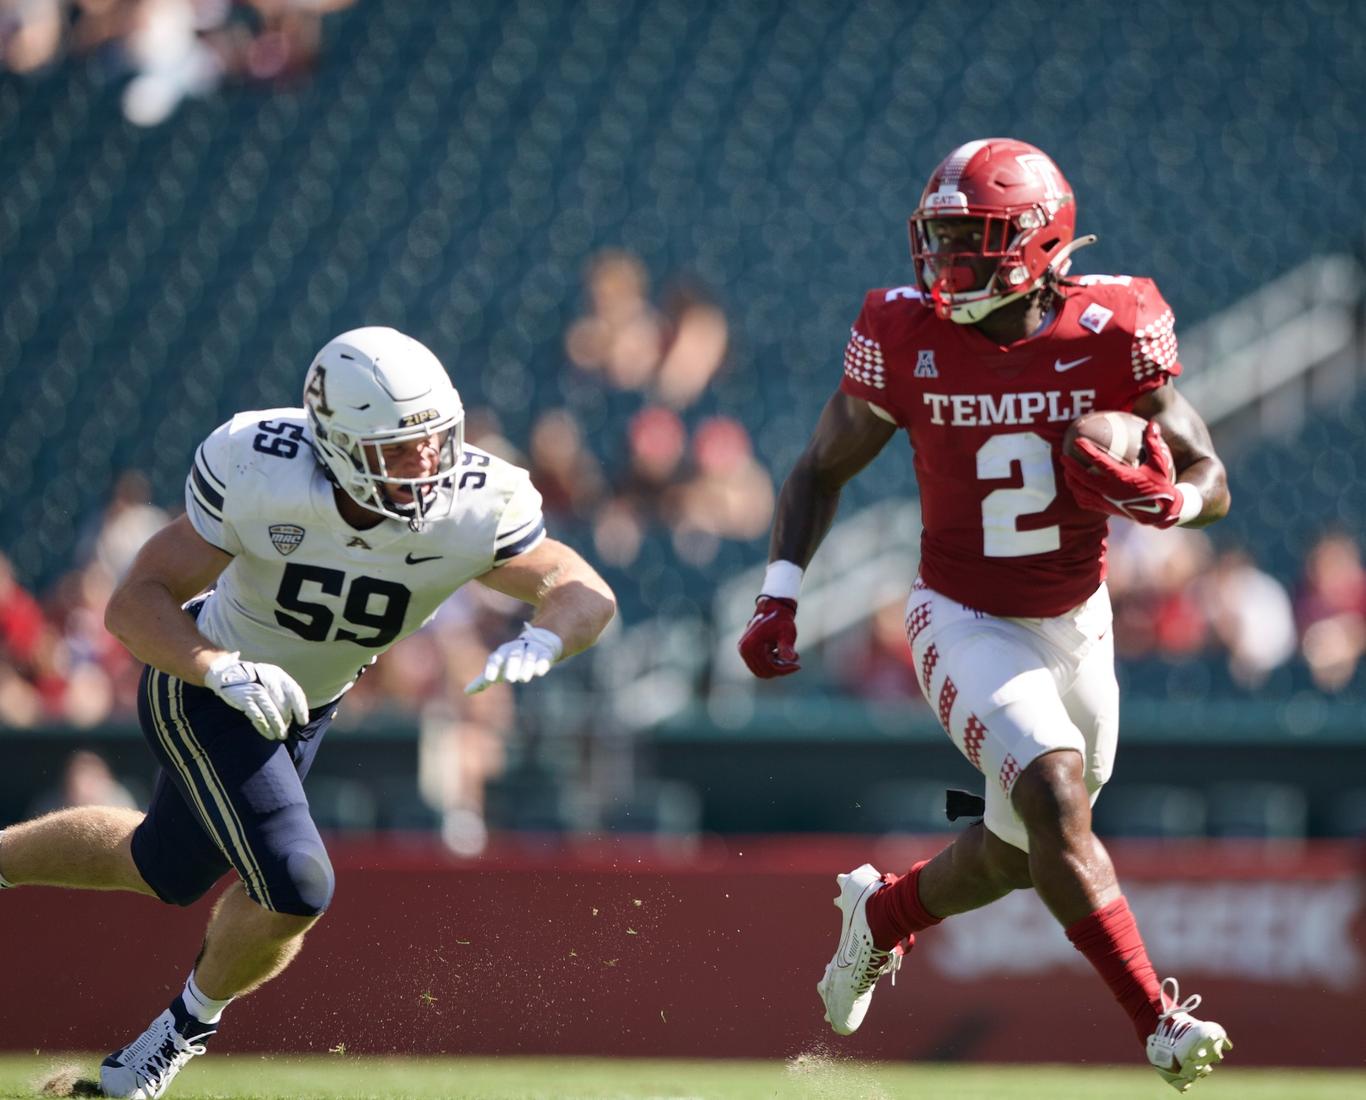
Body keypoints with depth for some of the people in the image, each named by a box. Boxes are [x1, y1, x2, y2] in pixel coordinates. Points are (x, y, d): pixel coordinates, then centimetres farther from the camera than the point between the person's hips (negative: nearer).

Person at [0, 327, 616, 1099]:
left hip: (307, 706, 5)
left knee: (162, 872, 21)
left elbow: (588, 594, -22)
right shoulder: (262, 477, -35)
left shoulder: (476, 508, -28)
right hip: (202, 683, -5)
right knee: (295, 889, -18)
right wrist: (225, 672, -48)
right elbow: (135, 604, -31)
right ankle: (197, 1015, 13)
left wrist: (543, 642, -45)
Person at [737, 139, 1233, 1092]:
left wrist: (1168, 500, -32)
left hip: (1075, 624, 3)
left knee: (1026, 851, 13)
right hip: (965, 623, -3)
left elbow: (1212, 480, -8)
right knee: (1055, 796, -24)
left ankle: (882, 910, 44)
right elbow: (823, 470, 0)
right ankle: (1160, 1022, -20)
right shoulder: (908, 340, -14)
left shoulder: (1108, 335, -14)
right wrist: (779, 596, -11)